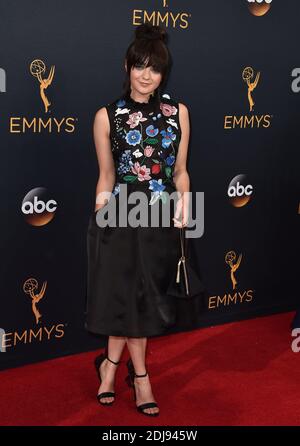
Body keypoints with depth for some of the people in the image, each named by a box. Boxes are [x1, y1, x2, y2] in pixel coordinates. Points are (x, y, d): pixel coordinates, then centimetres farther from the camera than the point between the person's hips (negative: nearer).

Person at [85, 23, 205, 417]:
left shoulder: (178, 112, 4)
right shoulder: (107, 116, -1)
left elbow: (180, 170, 7)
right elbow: (106, 173, 4)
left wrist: (184, 200, -6)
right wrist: (100, 206, -8)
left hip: (162, 218, 2)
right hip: (121, 216, -2)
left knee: (140, 298, 9)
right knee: (128, 297, 4)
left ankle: (111, 363, 32)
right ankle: (139, 375, 24)